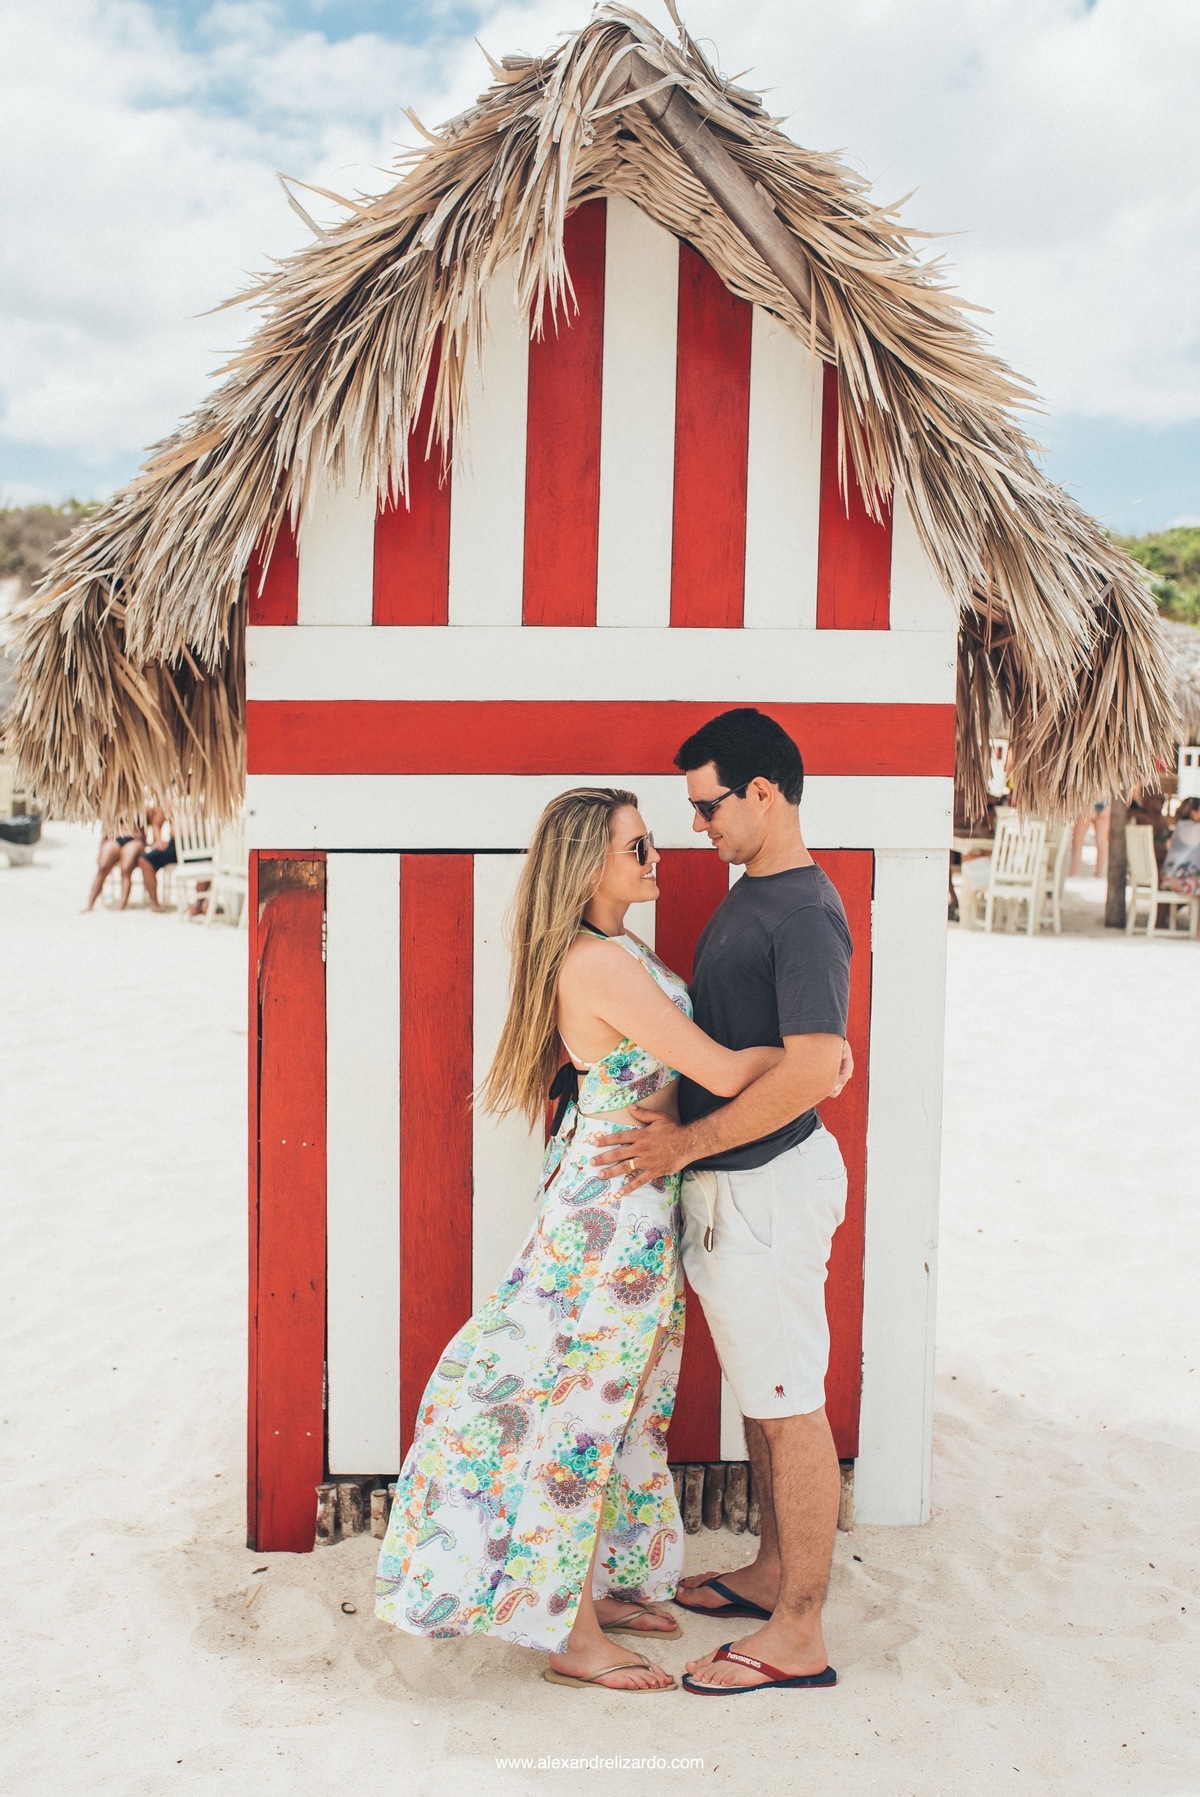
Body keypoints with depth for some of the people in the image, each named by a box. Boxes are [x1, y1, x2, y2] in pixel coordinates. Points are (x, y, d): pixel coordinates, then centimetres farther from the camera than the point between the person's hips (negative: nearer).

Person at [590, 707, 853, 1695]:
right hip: (733, 1182, 10)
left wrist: (686, 1143, -22)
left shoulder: (803, 913, -21)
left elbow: (812, 1069, -29)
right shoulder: (753, 892, 11)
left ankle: (799, 1637, 18)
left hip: (767, 1186, -10)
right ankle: (773, 1575, 38)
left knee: (790, 1409, 3)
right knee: (761, 1393, 21)